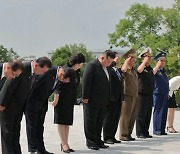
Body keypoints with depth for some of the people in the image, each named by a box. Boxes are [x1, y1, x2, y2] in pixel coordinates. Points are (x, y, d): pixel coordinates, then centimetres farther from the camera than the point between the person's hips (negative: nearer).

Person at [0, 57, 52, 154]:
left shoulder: (34, 73, 1)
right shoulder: (21, 68, -25)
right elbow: (8, 86, -22)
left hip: (19, 108, 7)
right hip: (8, 106, -7)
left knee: (16, 133, 10)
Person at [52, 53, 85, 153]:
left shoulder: (77, 72, 7)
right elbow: (58, 85, -16)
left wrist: (74, 99, 14)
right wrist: (56, 99, -18)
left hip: (70, 100, 7)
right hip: (62, 99, -7)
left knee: (67, 122, 9)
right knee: (61, 122, -2)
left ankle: (65, 143, 13)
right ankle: (64, 144, -1)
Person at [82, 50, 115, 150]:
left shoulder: (106, 68, 14)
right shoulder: (92, 65, -11)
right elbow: (86, 81, -15)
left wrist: (107, 99, 14)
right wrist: (85, 97, -18)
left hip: (103, 102, 8)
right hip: (92, 101, -8)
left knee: (99, 122, 12)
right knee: (90, 122, 3)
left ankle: (98, 141, 20)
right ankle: (90, 142, 9)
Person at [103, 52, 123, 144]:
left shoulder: (119, 71, 18)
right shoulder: (109, 69, -7)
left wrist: (122, 97, 18)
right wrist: (114, 62, -21)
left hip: (118, 99, 8)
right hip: (111, 98, -8)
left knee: (116, 118, 10)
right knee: (109, 118, -1)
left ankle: (112, 137, 17)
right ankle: (106, 137, 4)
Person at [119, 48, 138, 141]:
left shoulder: (134, 70, 18)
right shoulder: (125, 69, -7)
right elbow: (123, 70, -32)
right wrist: (127, 61, -16)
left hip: (135, 96, 8)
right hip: (127, 95, -8)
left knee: (133, 116, 10)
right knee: (125, 116, -4)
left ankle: (129, 134, 19)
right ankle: (123, 135, 2)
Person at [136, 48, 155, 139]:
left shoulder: (150, 69, 16)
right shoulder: (141, 67, -6)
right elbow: (139, 70, -30)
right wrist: (145, 61, -19)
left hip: (150, 94, 8)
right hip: (142, 94, -8)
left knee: (148, 115, 11)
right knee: (141, 114, -5)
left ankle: (146, 132, 18)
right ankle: (139, 133, 0)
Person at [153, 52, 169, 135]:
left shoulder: (164, 71, 17)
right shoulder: (156, 71, -6)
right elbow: (152, 72, -32)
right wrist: (158, 65, -22)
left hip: (165, 94, 7)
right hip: (158, 94, -7)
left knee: (164, 113, 8)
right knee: (158, 112, -4)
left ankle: (162, 130, 14)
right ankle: (156, 130, 0)